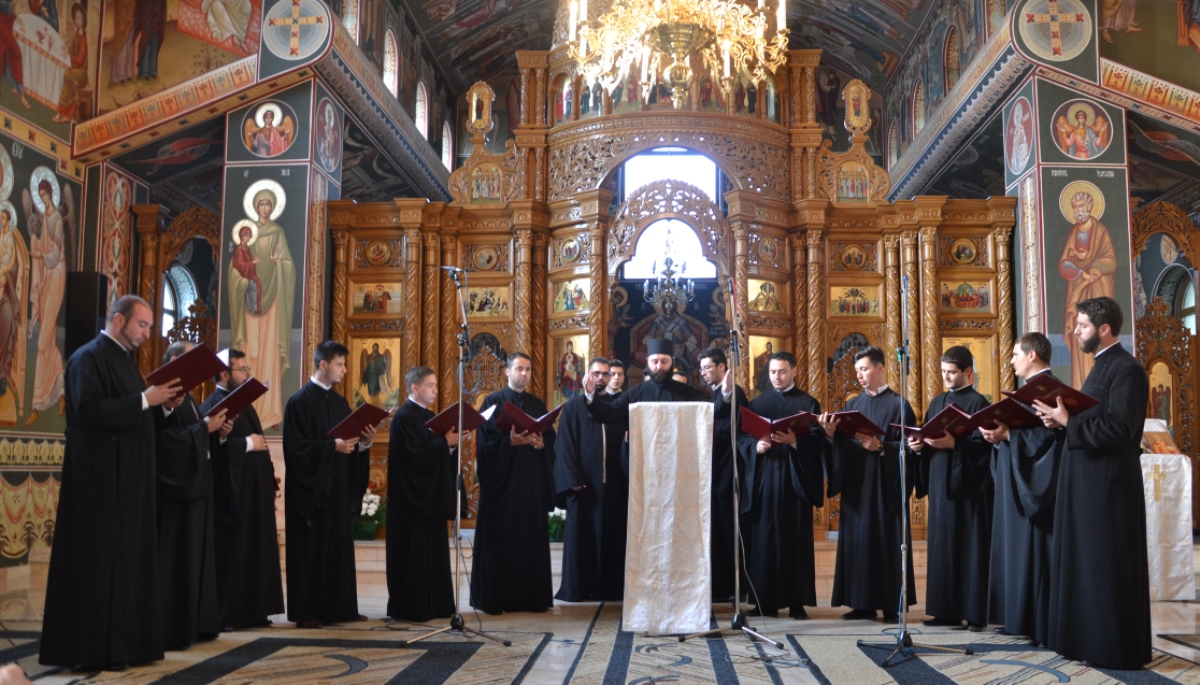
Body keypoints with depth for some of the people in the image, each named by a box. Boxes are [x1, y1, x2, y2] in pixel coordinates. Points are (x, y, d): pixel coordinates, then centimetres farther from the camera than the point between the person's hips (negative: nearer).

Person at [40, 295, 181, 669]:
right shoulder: (88, 358, -10)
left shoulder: (124, 359, 17)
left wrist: (161, 403, 3)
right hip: (101, 480, -9)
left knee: (127, 560, 9)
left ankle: (122, 643, 15)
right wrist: (145, 399, -23)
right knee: (99, 562, -5)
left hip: (128, 480, 9)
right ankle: (92, 649, 2)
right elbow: (88, 412, -23)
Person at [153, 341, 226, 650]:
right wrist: (205, 427, -17)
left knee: (195, 557, 13)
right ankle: (171, 629, 0)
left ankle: (195, 624, 20)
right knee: (174, 559, -6)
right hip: (175, 488, -10)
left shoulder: (186, 397, 16)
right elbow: (168, 440, -22)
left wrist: (216, 429, 3)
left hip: (194, 487, 10)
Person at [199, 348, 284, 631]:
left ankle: (251, 611, 15)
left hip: (255, 493, 9)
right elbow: (214, 448, -26)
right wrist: (248, 443, -16)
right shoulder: (212, 406, -12)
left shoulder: (244, 403, 17)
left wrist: (270, 481, 14)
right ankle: (224, 615, 2)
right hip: (231, 494, -9)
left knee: (254, 551, 10)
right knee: (230, 555, -4)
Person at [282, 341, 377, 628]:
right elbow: (296, 446, -17)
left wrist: (364, 442, -4)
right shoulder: (300, 401, -10)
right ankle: (306, 612, 5)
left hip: (338, 488, 7)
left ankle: (340, 607, 16)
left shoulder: (340, 402, 13)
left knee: (339, 547, 9)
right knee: (311, 549, -2)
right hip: (311, 488, -7)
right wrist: (332, 446, -22)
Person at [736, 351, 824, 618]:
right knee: (763, 537, -1)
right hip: (763, 479, 2)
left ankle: (797, 601, 2)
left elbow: (817, 440, -4)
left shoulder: (808, 403, 7)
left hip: (795, 478, -2)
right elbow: (741, 437, 7)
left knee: (796, 538, -2)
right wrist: (756, 446, -13)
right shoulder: (757, 403, 14)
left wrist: (794, 440, -21)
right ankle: (766, 600, 4)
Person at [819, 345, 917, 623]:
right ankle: (863, 603, 11)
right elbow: (843, 445, 7)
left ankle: (892, 605, 4)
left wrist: (881, 446, -20)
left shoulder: (898, 404, -1)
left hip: (886, 485, -5)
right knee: (858, 540, 5)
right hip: (856, 485, 5)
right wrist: (832, 433, -12)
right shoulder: (852, 405, 14)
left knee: (887, 541, -2)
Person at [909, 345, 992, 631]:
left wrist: (953, 444, -25)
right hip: (940, 483, 7)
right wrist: (919, 445, -4)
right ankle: (947, 610, 13)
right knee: (943, 546, 7)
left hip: (967, 485, -7)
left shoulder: (977, 403, -5)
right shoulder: (936, 403, 15)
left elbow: (983, 445, -14)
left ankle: (975, 612, 0)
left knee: (970, 547, -4)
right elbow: (927, 439, 16)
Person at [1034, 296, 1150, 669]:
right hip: (1089, 482, 10)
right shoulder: (1102, 367, 16)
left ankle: (1115, 647, 6)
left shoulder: (1126, 369, -15)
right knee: (1084, 562, 14)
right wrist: (1063, 418, 1)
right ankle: (1088, 637, 23)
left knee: (1108, 566, -3)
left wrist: (1068, 421, -21)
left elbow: (1119, 428, -24)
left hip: (1108, 484, -10)